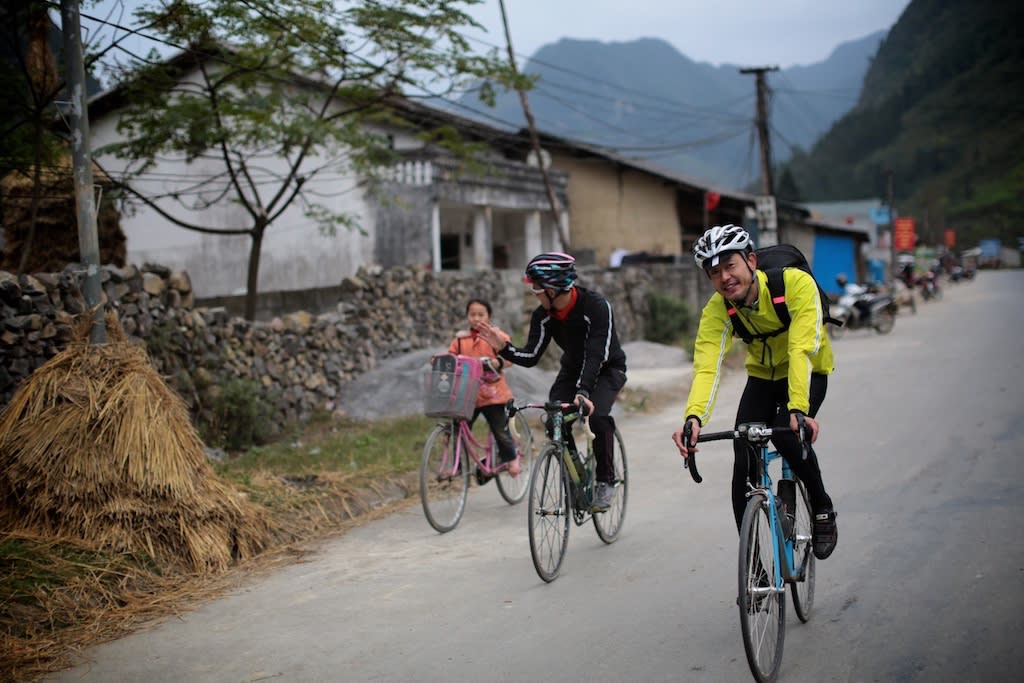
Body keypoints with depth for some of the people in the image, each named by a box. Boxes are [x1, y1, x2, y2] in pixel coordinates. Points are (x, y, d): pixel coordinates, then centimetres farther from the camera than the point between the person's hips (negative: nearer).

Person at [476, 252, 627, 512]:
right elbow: (531, 357, -14)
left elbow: (596, 355, -39)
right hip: (572, 369, 5)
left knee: (597, 414, -30)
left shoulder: (596, 305, -32)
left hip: (607, 369, -5)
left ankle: (606, 481, -12)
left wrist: (583, 391, -51)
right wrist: (503, 347, -31)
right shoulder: (543, 315, -16)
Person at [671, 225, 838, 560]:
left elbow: (802, 350, -40)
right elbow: (706, 367, -34)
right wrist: (693, 418, -53)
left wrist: (798, 409, -53)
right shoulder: (716, 310, -22)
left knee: (787, 435, -30)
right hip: (762, 377, 3)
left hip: (807, 372, -3)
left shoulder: (797, 283, -31)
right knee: (743, 464, -12)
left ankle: (823, 511, -2)